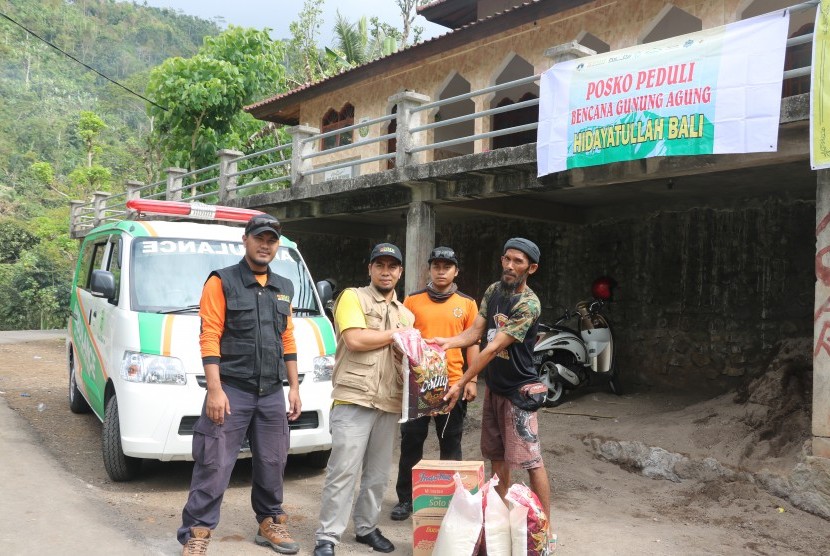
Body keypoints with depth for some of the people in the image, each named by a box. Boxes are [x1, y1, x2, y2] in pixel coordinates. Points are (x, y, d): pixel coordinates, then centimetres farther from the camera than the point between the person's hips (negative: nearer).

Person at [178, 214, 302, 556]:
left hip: (272, 394, 5)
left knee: (272, 464, 12)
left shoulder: (284, 289, 14)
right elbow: (209, 338, -10)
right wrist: (215, 390, -17)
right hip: (232, 390, -5)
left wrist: (294, 387, 13)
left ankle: (270, 524, 28)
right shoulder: (221, 282, -4)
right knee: (214, 466, -3)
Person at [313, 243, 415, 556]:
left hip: (389, 405, 6)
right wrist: (397, 333, -5)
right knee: (343, 472, -5)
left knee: (378, 473, 12)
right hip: (354, 401, -6)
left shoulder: (406, 314, 18)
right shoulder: (352, 297, -1)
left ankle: (366, 527, 26)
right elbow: (354, 340, -15)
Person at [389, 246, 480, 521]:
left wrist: (472, 380, -1)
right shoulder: (412, 300, 4)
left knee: (451, 444, 10)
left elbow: (472, 343, 6)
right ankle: (406, 498, 20)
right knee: (411, 442, 8)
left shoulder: (467, 304, 5)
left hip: (453, 383, 0)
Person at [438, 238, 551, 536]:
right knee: (497, 455, 15)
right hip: (493, 387, 7)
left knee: (531, 460, -5)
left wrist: (461, 384, -23)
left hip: (518, 390, -7)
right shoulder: (493, 291, 4)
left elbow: (493, 348, -23)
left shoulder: (528, 304, -21)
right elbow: (476, 332, 2)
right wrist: (449, 342, -18)